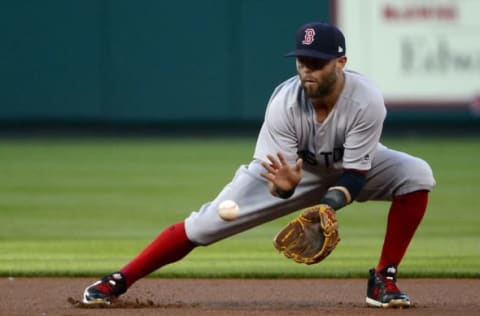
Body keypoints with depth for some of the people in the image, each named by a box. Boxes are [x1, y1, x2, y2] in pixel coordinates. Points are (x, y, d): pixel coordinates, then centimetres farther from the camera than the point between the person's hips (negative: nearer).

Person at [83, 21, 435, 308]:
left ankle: (384, 278, -13)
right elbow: (278, 182, -29)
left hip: (352, 169, 1)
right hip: (293, 167, -1)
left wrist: (329, 205, -48)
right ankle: (119, 282, 0)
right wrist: (284, 185, -53)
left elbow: (355, 172, -29)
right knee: (207, 223, -13)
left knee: (416, 175, -25)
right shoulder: (284, 103, -33)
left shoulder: (366, 100, -35)